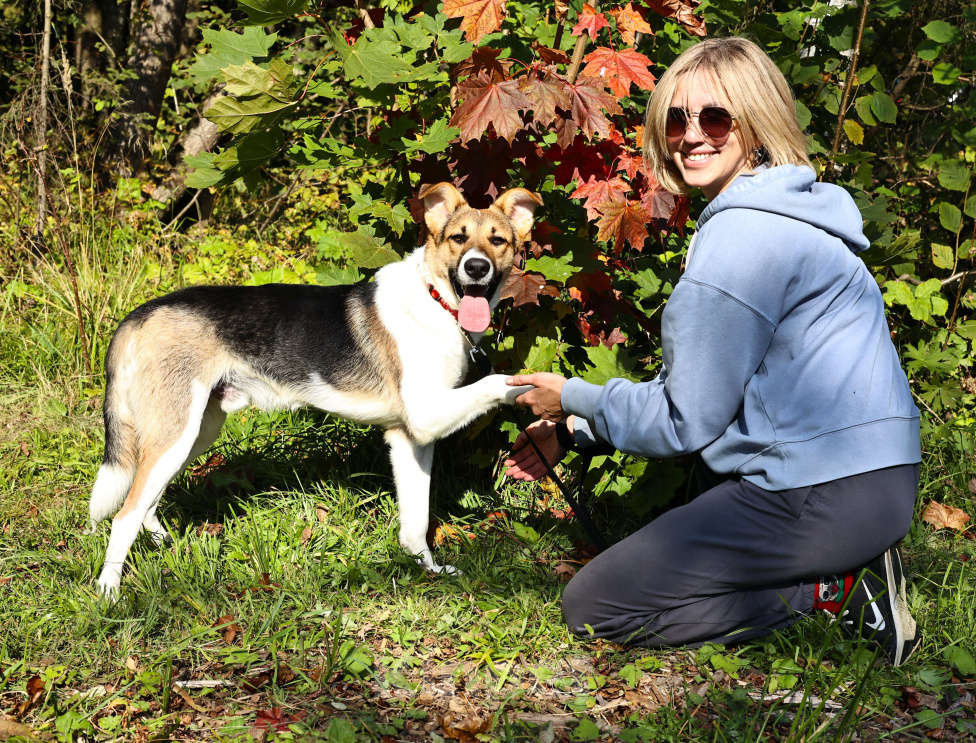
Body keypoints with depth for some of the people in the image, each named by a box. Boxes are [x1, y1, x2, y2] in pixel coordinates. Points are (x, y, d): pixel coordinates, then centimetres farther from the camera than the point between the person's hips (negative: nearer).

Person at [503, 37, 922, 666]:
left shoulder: (740, 236, -15)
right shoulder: (785, 214, 17)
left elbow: (687, 419, -11)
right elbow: (698, 388, 21)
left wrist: (575, 399, 4)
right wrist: (574, 431, 19)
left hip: (828, 495, -10)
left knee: (592, 608, -2)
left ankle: (832, 590, -5)